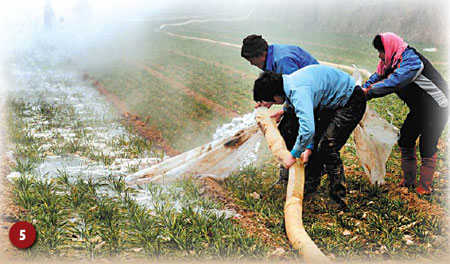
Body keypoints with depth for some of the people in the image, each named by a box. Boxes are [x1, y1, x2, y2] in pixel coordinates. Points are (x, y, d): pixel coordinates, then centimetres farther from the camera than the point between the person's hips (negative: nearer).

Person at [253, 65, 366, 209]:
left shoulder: (298, 91, -33)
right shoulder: (289, 85, -1)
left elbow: (307, 128, -43)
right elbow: (310, 118, 9)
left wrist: (293, 155, -28)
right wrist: (309, 148, 2)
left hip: (351, 101, -10)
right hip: (334, 101, 10)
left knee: (327, 147, -17)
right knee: (317, 141, 14)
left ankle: (338, 201, -9)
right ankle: (309, 186, 29)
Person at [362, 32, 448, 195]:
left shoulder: (411, 60, -26)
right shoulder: (392, 63, 2)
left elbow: (395, 82, -39)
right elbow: (377, 78, 1)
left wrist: (369, 91, -37)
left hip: (436, 107, -9)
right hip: (419, 109, 9)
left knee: (427, 146, -6)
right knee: (405, 140, 8)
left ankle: (425, 186, 7)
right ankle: (409, 180, 20)